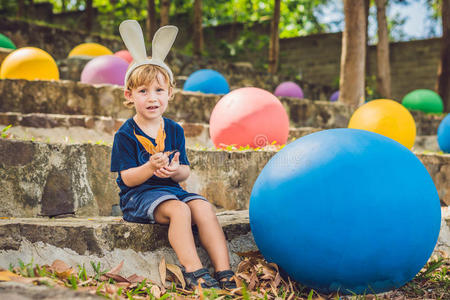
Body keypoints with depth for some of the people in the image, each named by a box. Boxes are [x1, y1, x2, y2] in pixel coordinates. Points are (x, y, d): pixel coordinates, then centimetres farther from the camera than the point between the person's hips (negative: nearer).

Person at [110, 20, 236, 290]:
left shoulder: (174, 131, 9)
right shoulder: (126, 134, -5)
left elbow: (185, 172, 7)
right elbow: (127, 178, -10)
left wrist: (177, 170, -17)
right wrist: (150, 168, -28)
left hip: (171, 189, 5)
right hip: (139, 194, -4)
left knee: (204, 207, -22)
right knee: (178, 209, -32)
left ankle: (224, 272, -23)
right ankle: (193, 271, -32)